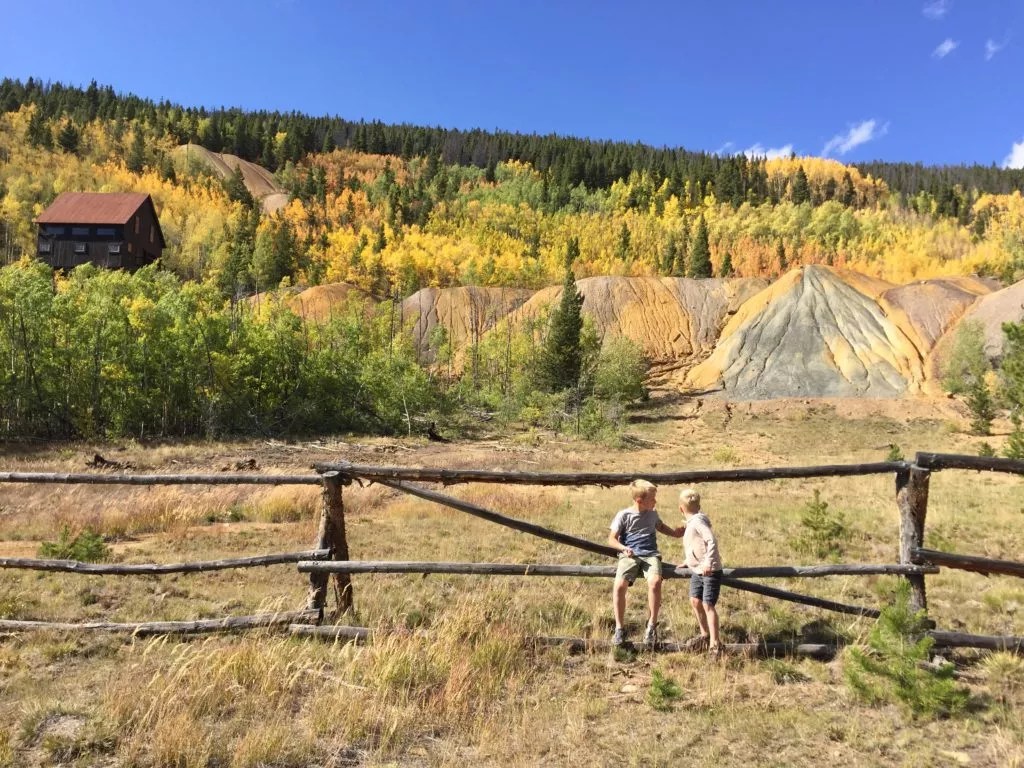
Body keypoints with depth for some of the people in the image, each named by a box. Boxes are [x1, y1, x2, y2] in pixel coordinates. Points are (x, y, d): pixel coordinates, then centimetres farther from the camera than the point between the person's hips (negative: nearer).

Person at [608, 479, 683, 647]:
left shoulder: (652, 514, 15)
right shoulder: (624, 515, 0)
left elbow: (661, 526, 36)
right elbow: (612, 539, 1)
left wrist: (675, 532, 19)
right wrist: (623, 548, -17)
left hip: (650, 554, 2)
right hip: (629, 555, -2)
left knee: (655, 582, -30)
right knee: (619, 585, -28)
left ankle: (652, 624, -11)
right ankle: (620, 627, -10)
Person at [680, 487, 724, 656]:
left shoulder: (698, 521, -18)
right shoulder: (691, 523, 12)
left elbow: (712, 541, -28)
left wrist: (708, 562, -35)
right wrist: (688, 562, 31)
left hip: (710, 571, -9)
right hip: (697, 570, 9)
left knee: (708, 604, -9)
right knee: (695, 601, 11)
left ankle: (715, 642, -3)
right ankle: (705, 634, 27)